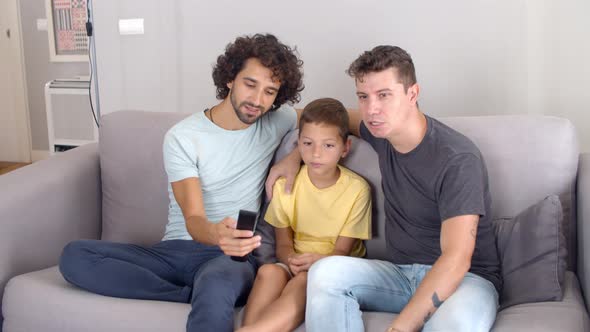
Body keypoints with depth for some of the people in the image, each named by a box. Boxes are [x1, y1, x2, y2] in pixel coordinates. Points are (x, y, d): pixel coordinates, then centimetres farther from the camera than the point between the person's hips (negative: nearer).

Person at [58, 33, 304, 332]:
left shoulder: (278, 122, 5)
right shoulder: (182, 137, -3)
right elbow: (193, 220, -13)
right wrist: (215, 233, -39)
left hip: (234, 256, -4)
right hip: (174, 251, 4)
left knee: (216, 285, -44)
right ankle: (197, 295, -23)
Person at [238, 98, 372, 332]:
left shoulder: (357, 189, -9)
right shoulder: (286, 184, 0)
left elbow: (342, 250, -6)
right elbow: (283, 244, 3)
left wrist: (319, 260, -30)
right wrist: (291, 260, -22)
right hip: (294, 264, 3)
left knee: (303, 281, -36)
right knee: (269, 271, -32)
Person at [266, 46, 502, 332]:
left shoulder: (458, 160, -19)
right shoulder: (383, 129, 2)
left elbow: (456, 260, -26)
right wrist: (293, 157, 14)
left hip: (467, 277, -6)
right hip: (401, 273, 6)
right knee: (325, 272, -23)